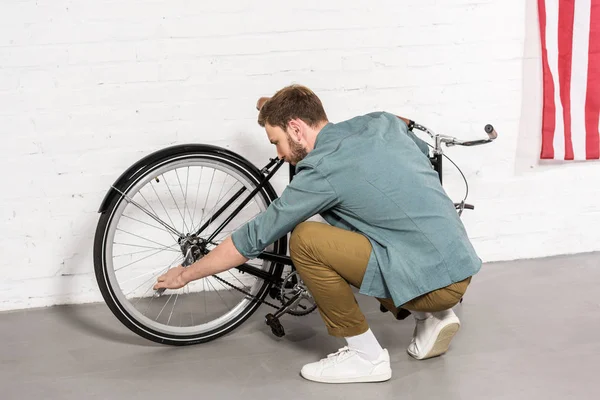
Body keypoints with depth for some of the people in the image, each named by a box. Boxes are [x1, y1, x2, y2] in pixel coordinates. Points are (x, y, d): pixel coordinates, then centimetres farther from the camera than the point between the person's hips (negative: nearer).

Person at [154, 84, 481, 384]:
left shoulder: (323, 171, -12)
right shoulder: (383, 122, 7)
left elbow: (254, 238, -5)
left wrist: (185, 275, 8)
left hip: (435, 279, -9)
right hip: (461, 264, 9)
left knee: (305, 240, -12)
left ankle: (365, 355, -1)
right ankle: (430, 318, 16)